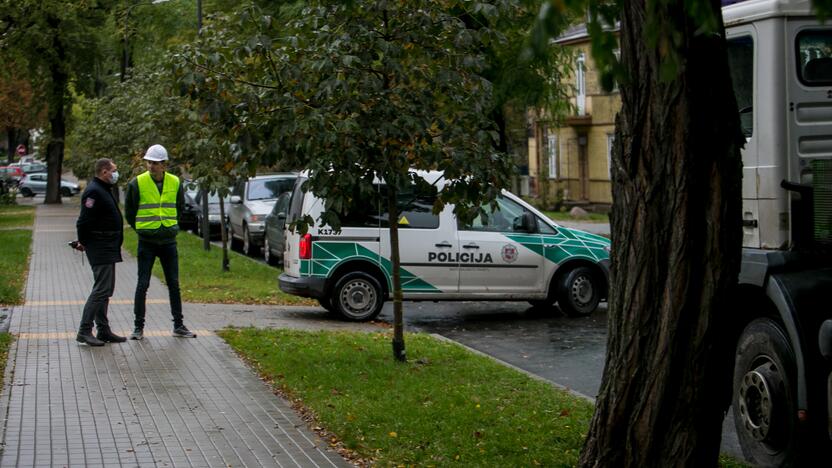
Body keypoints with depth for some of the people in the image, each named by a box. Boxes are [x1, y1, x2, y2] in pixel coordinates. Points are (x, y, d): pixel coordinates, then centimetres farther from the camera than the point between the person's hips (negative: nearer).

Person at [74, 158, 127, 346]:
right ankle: (84, 331, -10)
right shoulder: (94, 192, -16)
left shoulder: (104, 190, 17)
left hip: (108, 248, 11)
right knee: (101, 289, -12)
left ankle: (103, 331, 18)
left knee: (106, 290, 13)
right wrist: (83, 242, -11)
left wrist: (83, 242, 17)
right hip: (100, 248, -11)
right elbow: (84, 221, -21)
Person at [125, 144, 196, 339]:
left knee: (174, 284, 8)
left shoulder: (175, 182, 1)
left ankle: (178, 325, 15)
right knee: (143, 285, 0)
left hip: (168, 241, 3)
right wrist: (142, 228, 6)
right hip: (147, 242, -3)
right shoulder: (137, 183, -8)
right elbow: (129, 211, 3)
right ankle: (138, 327, 8)